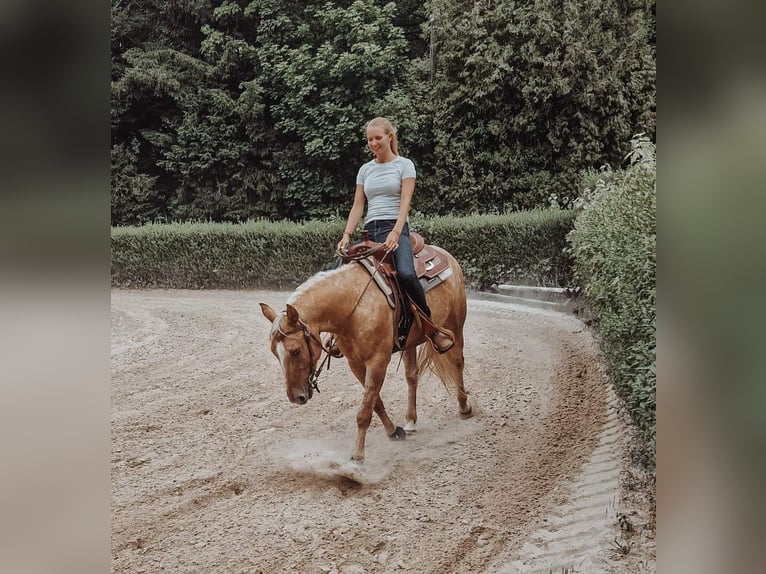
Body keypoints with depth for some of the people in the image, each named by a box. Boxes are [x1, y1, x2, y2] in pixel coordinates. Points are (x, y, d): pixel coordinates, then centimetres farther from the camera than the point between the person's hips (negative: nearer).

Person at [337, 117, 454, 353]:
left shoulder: (404, 165, 4)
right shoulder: (365, 170, 17)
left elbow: (405, 203, -7)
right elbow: (357, 206, 13)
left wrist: (395, 233, -22)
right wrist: (347, 235, -3)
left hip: (395, 228, -5)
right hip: (370, 230, 5)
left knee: (406, 273, -33)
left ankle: (430, 327, -18)